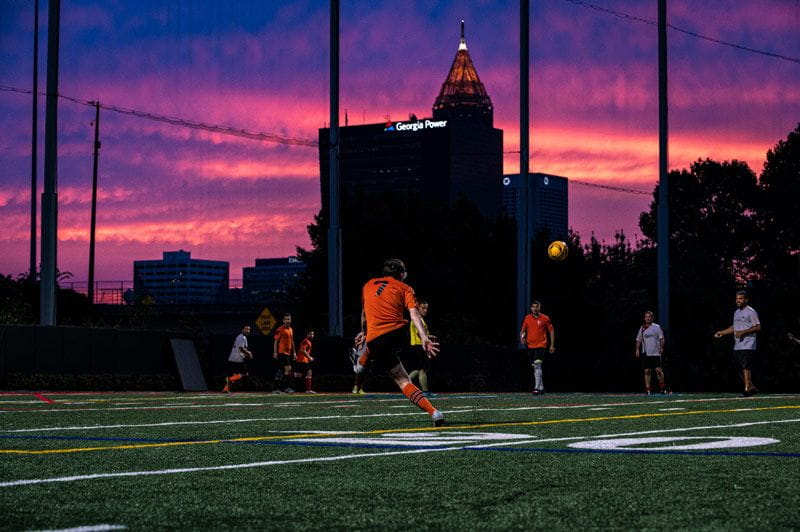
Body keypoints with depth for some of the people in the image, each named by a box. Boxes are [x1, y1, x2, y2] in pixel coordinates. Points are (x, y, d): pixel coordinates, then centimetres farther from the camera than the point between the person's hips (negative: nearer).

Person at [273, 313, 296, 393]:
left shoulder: (291, 330, 16)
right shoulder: (280, 329, -7)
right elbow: (276, 341, -8)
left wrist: (294, 352, 19)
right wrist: (275, 352, -14)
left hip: (288, 353, 8)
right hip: (281, 352, -8)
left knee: (281, 371, 10)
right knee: (288, 368, -15)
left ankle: (276, 388, 13)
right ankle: (286, 387, -12)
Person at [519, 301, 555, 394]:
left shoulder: (545, 318, -1)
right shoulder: (527, 318, 8)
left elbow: (551, 331, 5)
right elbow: (523, 330, 15)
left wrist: (552, 345, 1)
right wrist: (521, 338, -7)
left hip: (541, 345, -5)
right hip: (530, 346, 5)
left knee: (537, 365, -19)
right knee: (535, 367, 10)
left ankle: (537, 388, -22)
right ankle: (541, 387, 22)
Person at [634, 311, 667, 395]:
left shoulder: (657, 327, 4)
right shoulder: (642, 328, 10)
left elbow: (661, 338, 3)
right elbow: (638, 340, 14)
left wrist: (661, 347, -10)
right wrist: (637, 349, 2)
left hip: (656, 353, -2)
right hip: (646, 353, 2)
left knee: (658, 370, -8)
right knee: (647, 371, -1)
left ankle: (662, 387, 5)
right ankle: (647, 389, 1)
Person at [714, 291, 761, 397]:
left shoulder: (751, 312, -7)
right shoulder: (736, 312, 19)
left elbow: (758, 327, -13)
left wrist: (743, 332, -20)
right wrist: (722, 332, 18)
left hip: (747, 345, -8)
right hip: (737, 346, 8)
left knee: (746, 367, -15)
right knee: (741, 368, 8)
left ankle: (747, 389, -17)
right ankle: (751, 387, 19)